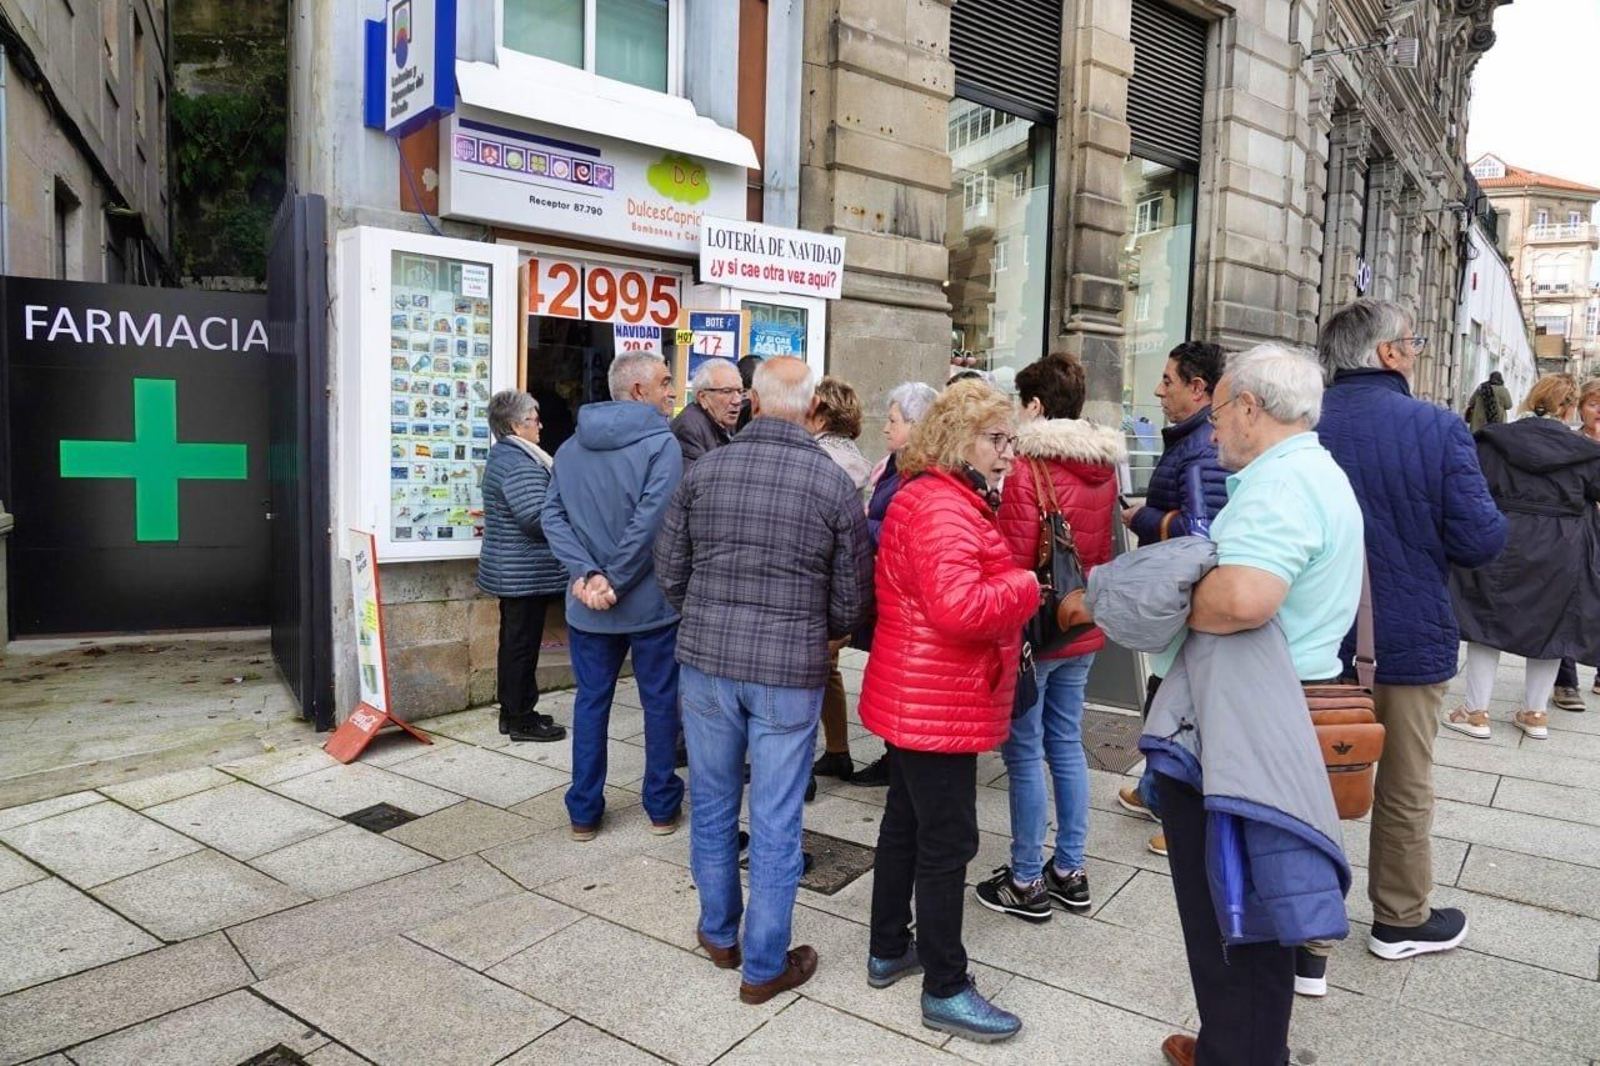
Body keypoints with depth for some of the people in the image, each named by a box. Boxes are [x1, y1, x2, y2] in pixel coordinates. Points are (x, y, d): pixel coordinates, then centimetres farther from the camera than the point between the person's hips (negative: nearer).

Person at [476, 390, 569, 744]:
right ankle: (521, 719, 7)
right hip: (526, 574, -11)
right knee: (523, 644, -2)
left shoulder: (502, 456, 15)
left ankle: (512, 711, 26)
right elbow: (538, 518, -27)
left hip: (509, 570, 11)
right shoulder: (521, 465, -20)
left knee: (514, 641, 16)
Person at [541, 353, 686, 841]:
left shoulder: (571, 447, 7)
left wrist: (587, 574, -13)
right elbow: (650, 523, -23)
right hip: (650, 600, -4)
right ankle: (662, 805, 23)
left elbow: (553, 515, -3)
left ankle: (583, 811, 21)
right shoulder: (661, 443, -13)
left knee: (591, 701, 14)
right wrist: (614, 582, -16)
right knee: (660, 701, 11)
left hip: (587, 605, 5)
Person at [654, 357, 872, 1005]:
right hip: (790, 672, -2)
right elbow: (851, 597, -4)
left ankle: (719, 933, 38)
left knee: (712, 804, 19)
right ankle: (765, 965, 23)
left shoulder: (704, 472, -3)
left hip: (706, 662, 3)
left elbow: (669, 570, 3)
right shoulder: (835, 484, -8)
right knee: (775, 821, 9)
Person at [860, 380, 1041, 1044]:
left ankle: (889, 951, 35)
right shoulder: (943, 507, -22)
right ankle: (945, 991, 16)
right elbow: (959, 607, -34)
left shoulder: (933, 496, 14)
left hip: (915, 700, 11)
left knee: (905, 823, 20)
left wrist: (1006, 591, 5)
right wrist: (1024, 586, -18)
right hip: (938, 705, -11)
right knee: (948, 843, 1)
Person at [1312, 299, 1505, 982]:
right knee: (1405, 786, 17)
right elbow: (1481, 540, -14)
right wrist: (1422, 535, 7)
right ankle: (1401, 919, 35)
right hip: (1409, 637, -1)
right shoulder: (1438, 428, -14)